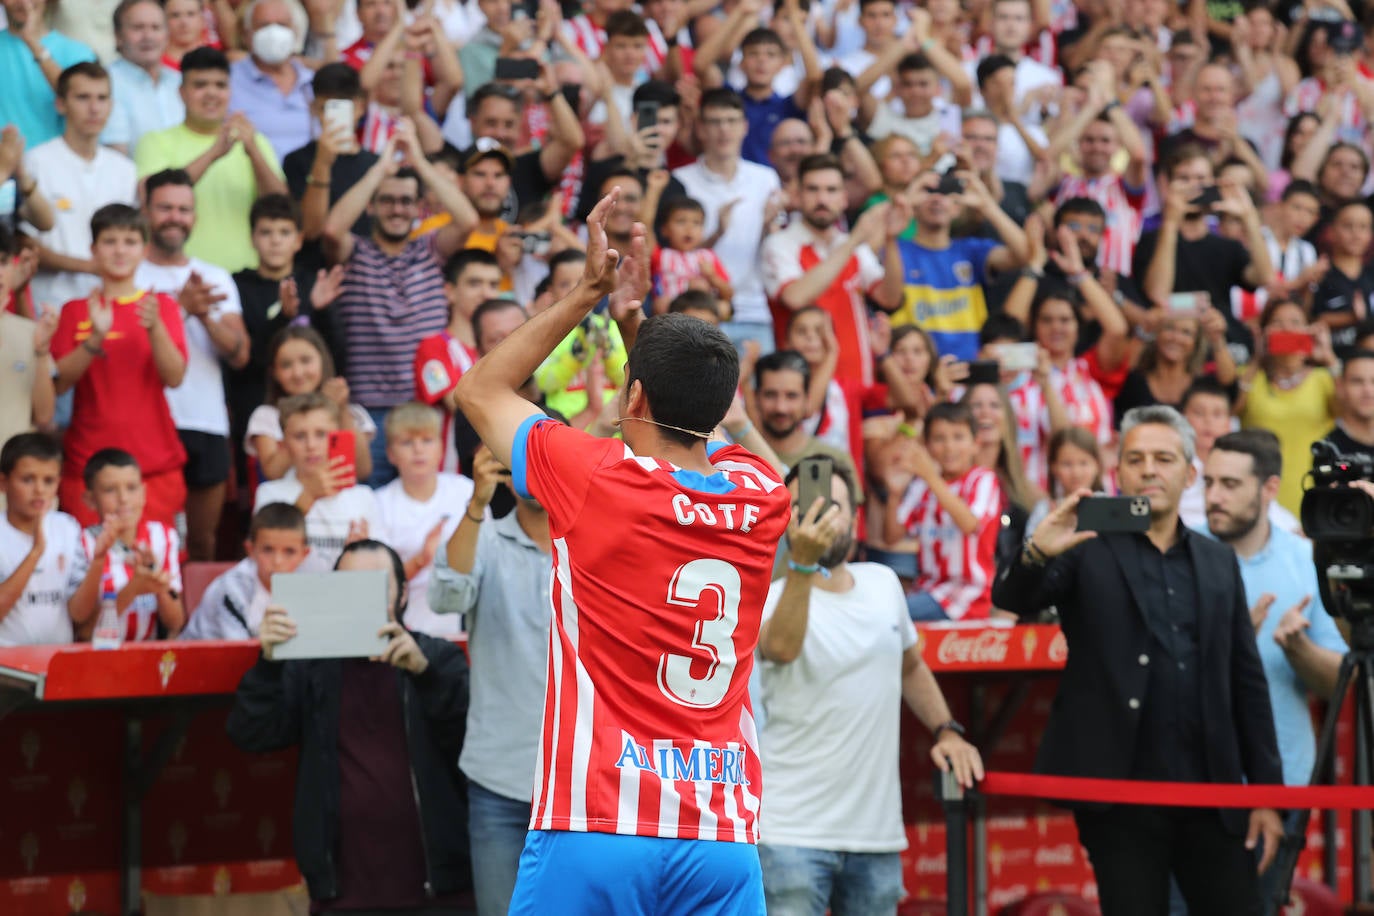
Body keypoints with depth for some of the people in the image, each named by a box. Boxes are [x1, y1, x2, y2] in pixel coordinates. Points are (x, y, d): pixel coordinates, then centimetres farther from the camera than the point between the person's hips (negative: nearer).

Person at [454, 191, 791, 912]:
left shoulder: (598, 478, -4)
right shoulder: (761, 496, 7)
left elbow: (480, 390, 15)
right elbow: (689, 418, 33)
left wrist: (586, 294, 18)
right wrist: (633, 320, 27)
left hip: (593, 830, -4)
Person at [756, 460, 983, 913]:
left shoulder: (883, 584, 9)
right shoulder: (774, 599, -10)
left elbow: (911, 666, 27)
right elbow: (781, 647, -35)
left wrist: (946, 730, 12)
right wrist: (801, 564, -47)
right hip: (793, 836, -6)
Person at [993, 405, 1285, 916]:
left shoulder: (1218, 563, 14)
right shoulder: (1088, 550, 3)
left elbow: (1247, 682, 14)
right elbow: (1012, 600, -12)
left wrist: (1266, 792, 8)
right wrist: (1037, 553, -34)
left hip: (1212, 793, 3)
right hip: (1121, 791, -3)